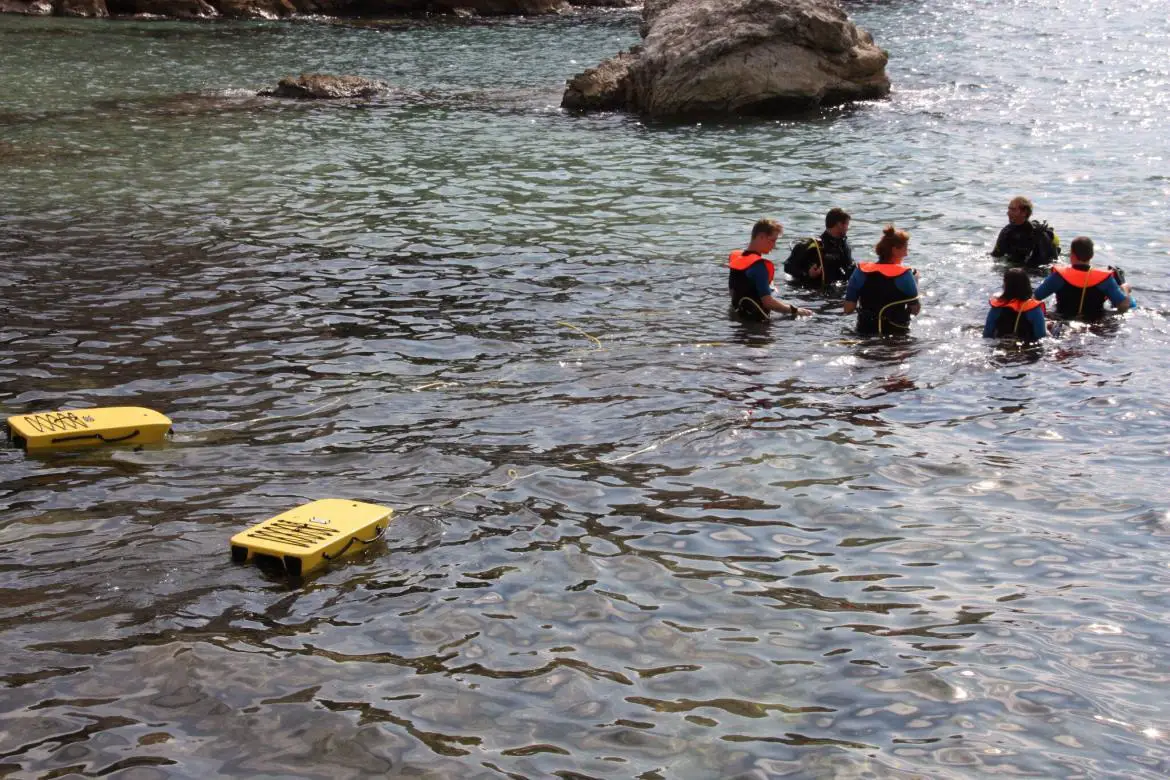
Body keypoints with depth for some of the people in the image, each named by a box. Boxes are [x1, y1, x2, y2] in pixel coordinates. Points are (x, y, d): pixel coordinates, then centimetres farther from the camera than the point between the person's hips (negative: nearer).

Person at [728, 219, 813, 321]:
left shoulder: (735, 257, 9)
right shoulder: (759, 265, -18)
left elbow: (732, 291, 19)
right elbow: (767, 302, -20)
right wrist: (794, 310, -12)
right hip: (756, 319, -9)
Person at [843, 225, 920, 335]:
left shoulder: (861, 272, 3)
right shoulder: (904, 275, -5)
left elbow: (848, 309, 2)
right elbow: (915, 310, 1)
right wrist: (915, 282, 13)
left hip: (865, 332, 3)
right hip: (896, 333, -3)